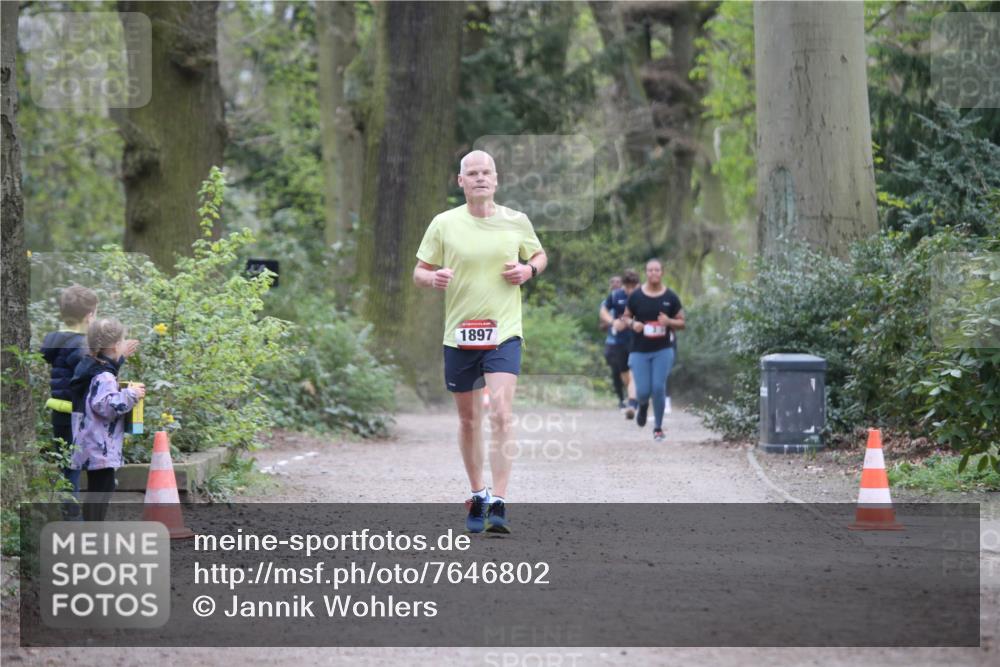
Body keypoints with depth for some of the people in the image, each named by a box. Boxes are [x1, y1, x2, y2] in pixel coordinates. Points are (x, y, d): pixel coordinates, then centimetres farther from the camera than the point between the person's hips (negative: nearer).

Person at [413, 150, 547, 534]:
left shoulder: (517, 222, 3)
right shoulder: (444, 224, 1)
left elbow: (539, 255, 20)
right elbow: (419, 272, 6)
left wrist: (529, 270, -3)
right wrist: (432, 278, -17)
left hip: (504, 333, -1)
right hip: (459, 335, 1)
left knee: (501, 415, -17)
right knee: (468, 419, 11)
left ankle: (498, 505, -17)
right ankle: (477, 496, 29)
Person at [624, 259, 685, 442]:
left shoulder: (670, 297, 0)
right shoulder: (636, 296, 0)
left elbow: (681, 323, 6)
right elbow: (626, 316, 11)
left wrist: (669, 322, -15)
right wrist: (632, 324, -11)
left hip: (663, 349, 0)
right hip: (640, 350, 0)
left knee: (659, 387, -9)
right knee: (643, 391, -5)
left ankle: (658, 427, 8)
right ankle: (643, 405, 34)